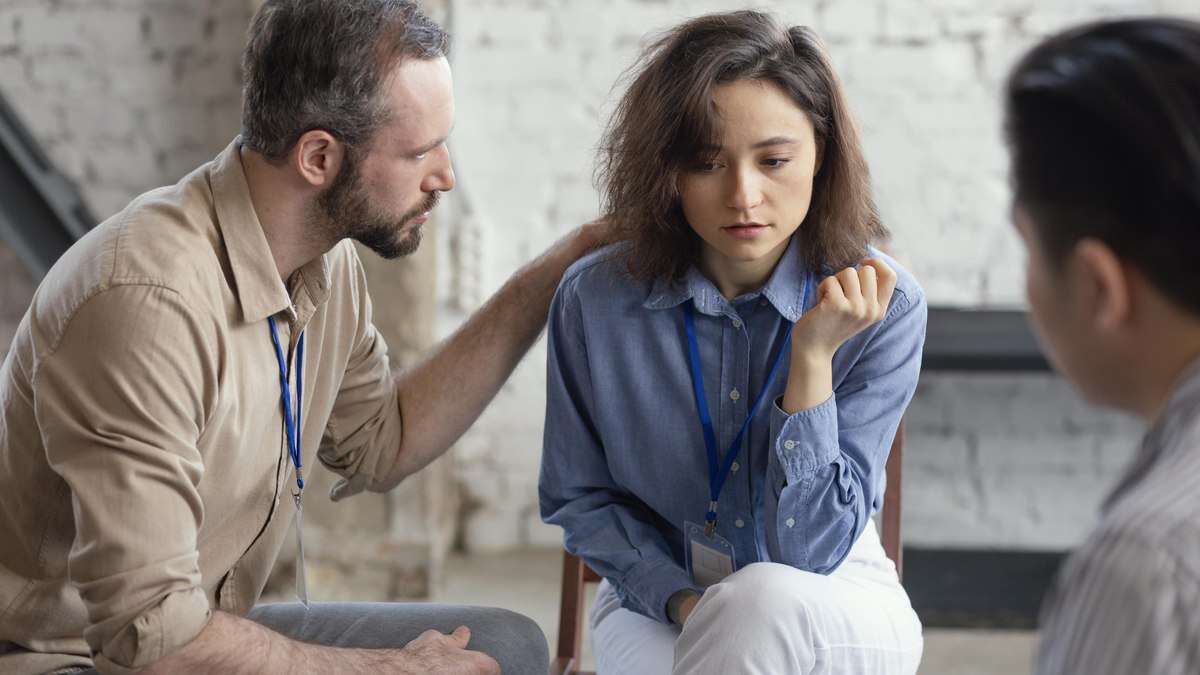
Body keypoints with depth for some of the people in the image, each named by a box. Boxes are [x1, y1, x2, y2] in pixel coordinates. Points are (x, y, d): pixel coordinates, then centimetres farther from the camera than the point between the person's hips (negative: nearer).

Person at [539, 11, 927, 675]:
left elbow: (808, 551, -17)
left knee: (766, 604, -35)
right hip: (655, 589, 1)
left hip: (831, 604, 0)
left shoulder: (884, 307, -16)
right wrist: (681, 601, -14)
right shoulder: (595, 300, -11)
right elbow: (579, 497, 3)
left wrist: (814, 355, -27)